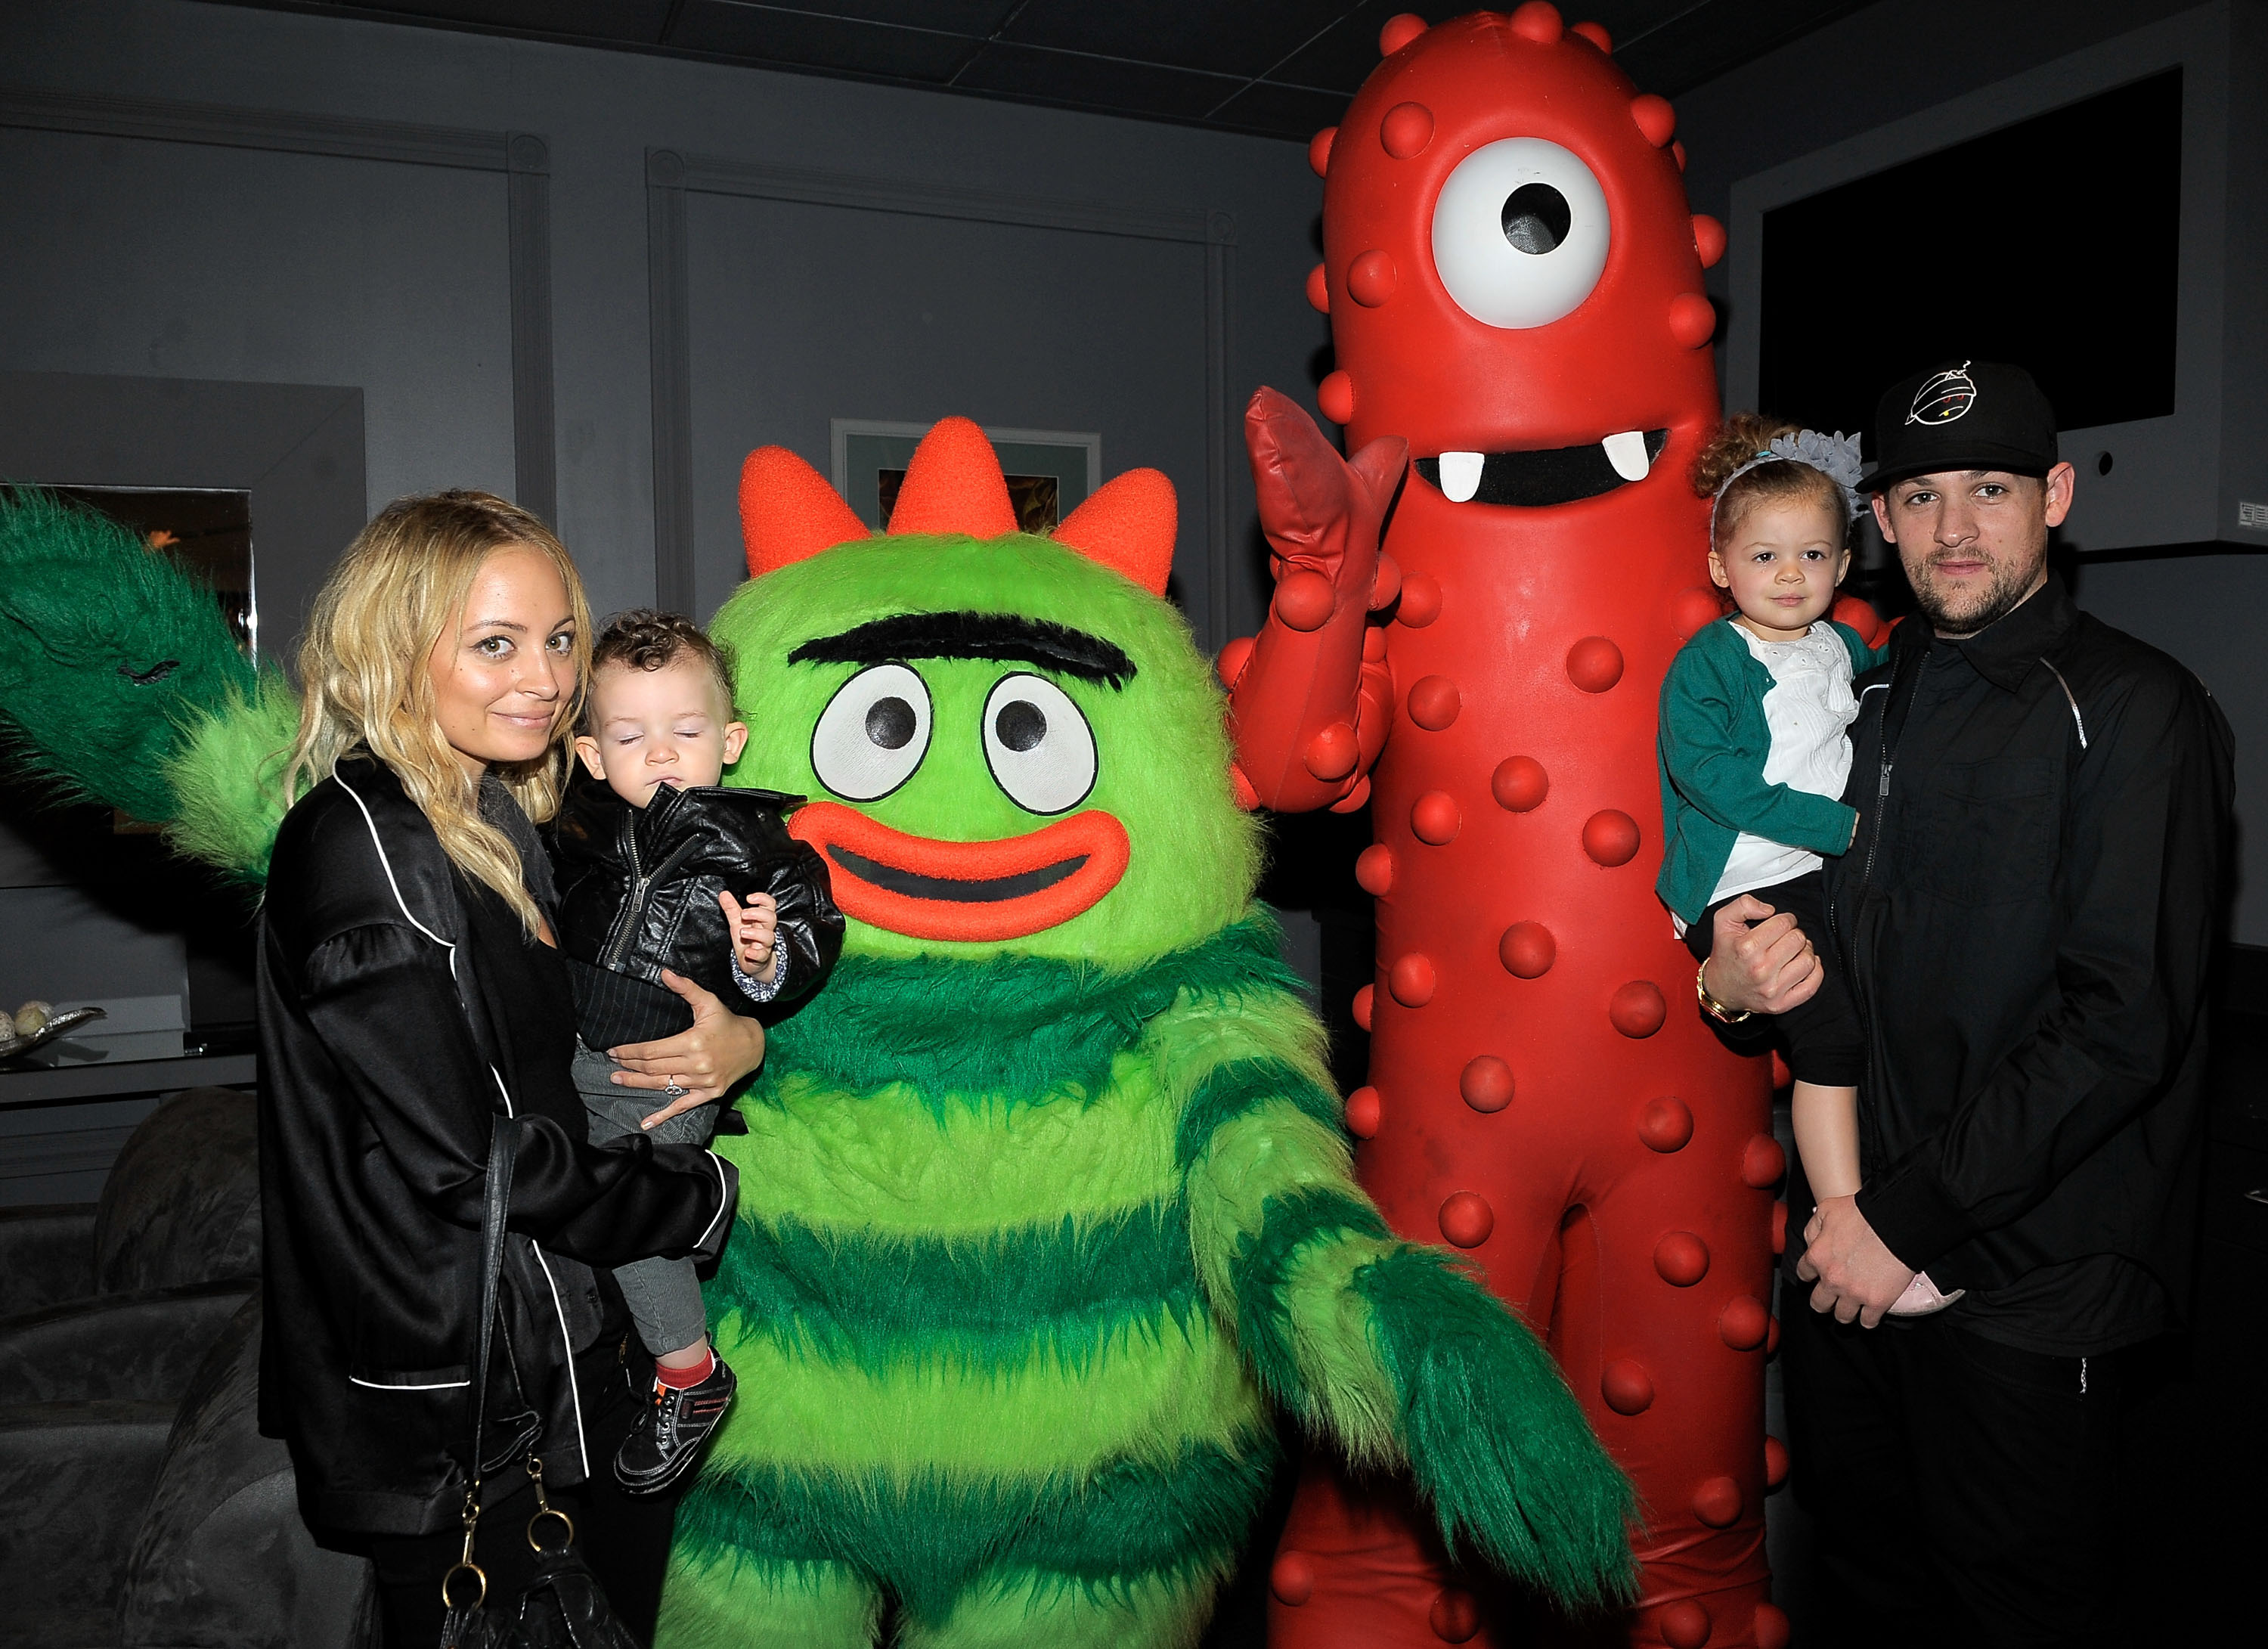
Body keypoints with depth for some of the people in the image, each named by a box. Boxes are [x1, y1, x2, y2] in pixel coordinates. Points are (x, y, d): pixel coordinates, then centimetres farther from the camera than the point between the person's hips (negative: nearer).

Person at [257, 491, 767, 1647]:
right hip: (457, 1419, -8)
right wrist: (712, 1197, -11)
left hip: (578, 1354, 8)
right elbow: (467, 1156, -23)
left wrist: (743, 1038, -12)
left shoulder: (500, 825, 8)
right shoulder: (361, 843, -20)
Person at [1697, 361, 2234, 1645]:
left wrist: (1910, 1214, -18)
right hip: (1854, 1248, 6)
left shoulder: (2135, 710, -10)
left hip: (2029, 1281, -5)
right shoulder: (1867, 699, 10)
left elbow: (2120, 1023, -17)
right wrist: (1731, 980, -7)